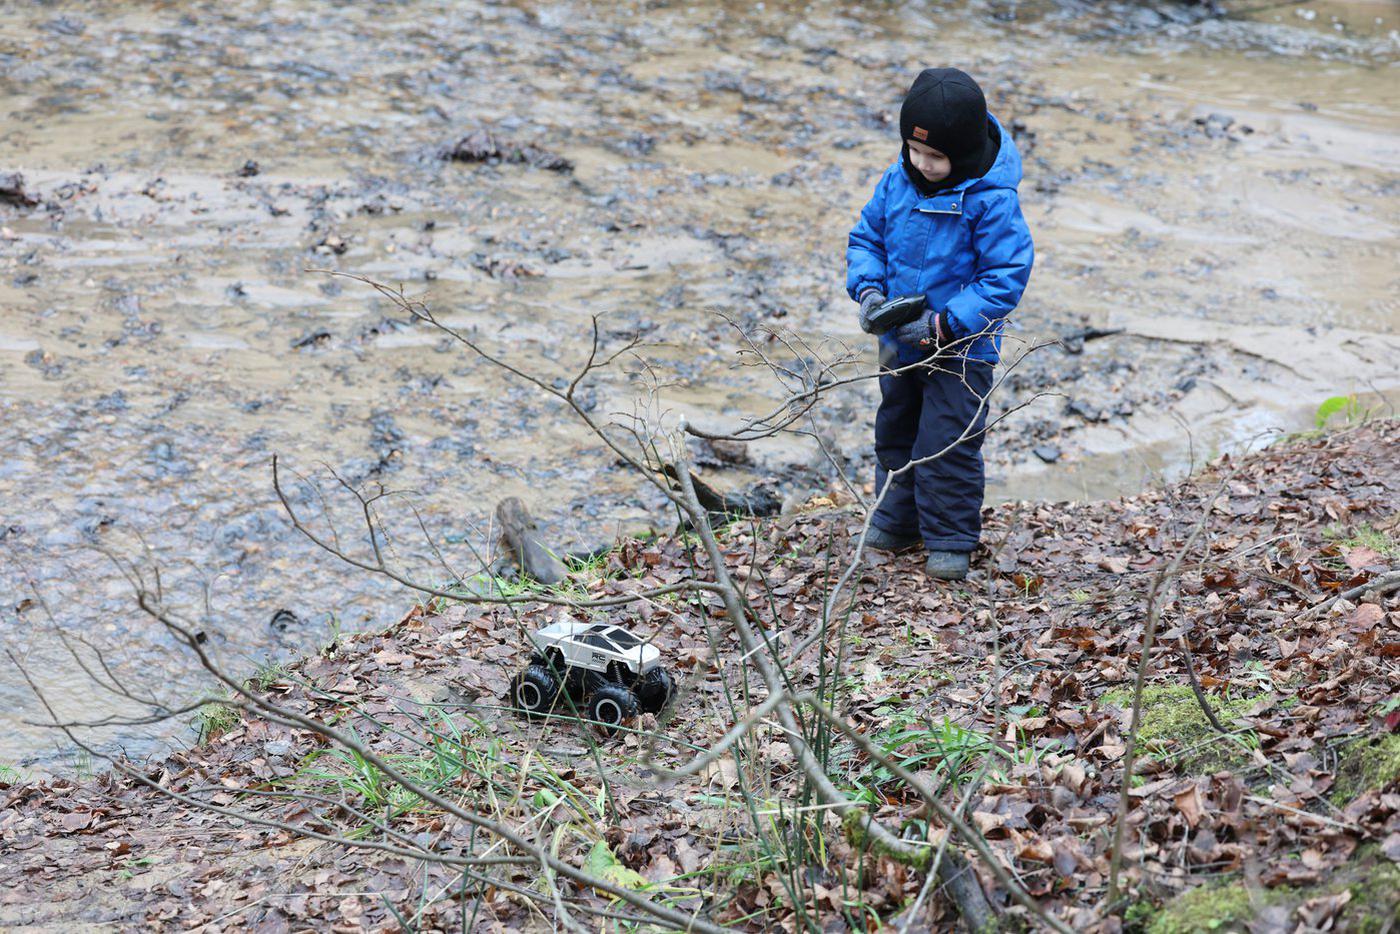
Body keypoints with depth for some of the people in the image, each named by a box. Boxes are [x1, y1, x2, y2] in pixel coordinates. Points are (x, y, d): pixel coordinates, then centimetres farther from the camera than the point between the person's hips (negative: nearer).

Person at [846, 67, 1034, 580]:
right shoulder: (898, 181, -6)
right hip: (899, 342, 6)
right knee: (895, 432, 20)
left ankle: (951, 541, 12)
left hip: (962, 347, -6)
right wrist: (869, 289, -12)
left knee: (948, 442, -4)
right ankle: (897, 522, 38)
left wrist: (945, 323, -25)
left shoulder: (991, 200, -22)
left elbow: (1005, 278, -21)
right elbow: (866, 238, 7)